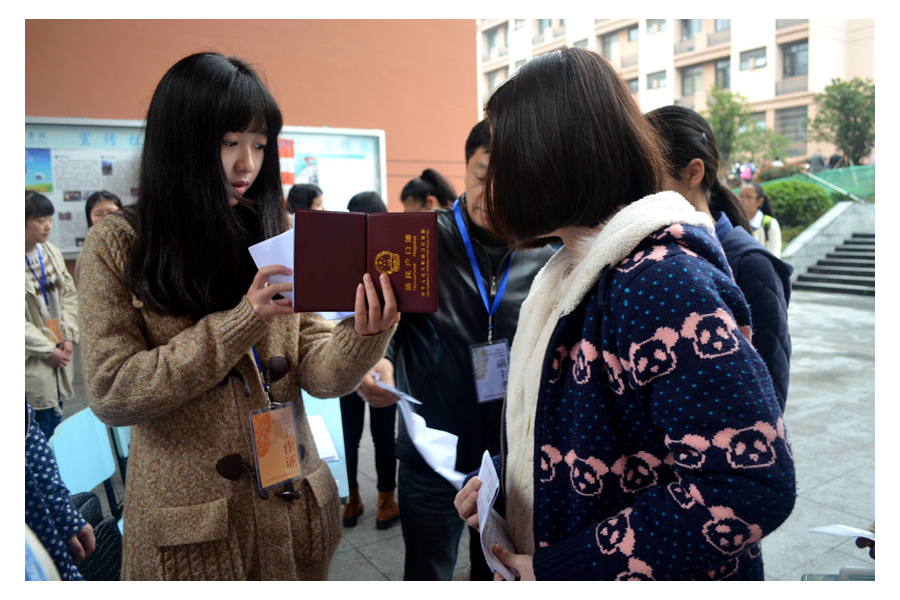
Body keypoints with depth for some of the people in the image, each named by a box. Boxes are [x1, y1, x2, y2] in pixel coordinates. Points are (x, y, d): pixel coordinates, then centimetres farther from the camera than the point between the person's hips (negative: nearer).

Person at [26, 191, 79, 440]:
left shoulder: (51, 252, 4)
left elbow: (69, 295, 9)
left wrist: (69, 337, 0)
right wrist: (47, 351, -11)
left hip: (59, 353, 6)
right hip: (33, 362, -6)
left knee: (56, 419, 14)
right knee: (42, 427, -2)